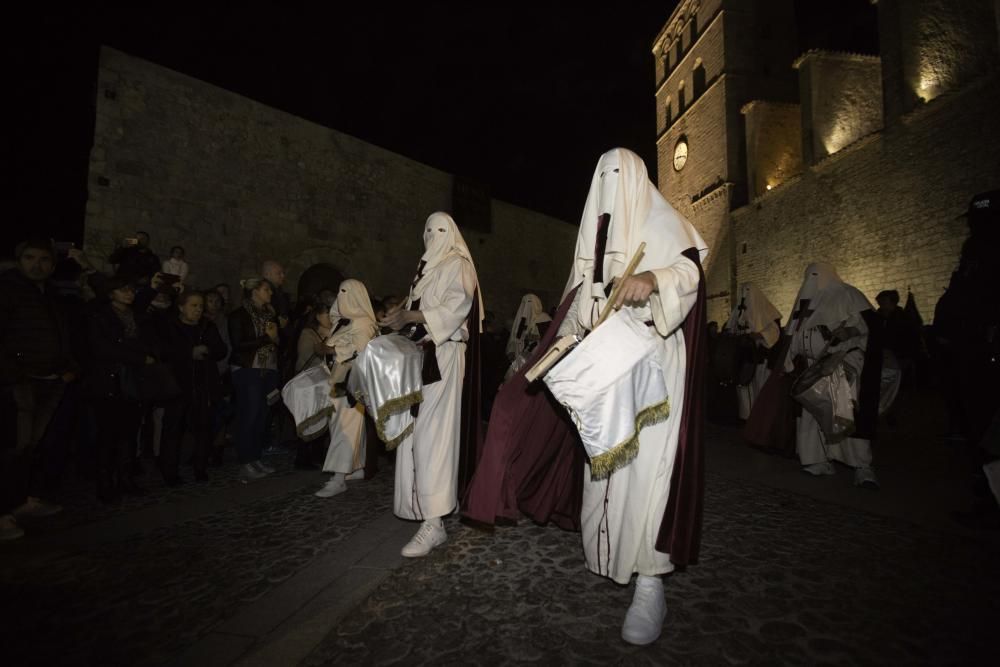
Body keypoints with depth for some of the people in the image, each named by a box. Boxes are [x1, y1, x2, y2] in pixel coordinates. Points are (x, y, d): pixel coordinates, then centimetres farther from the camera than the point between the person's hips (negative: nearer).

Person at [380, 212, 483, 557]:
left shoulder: (456, 264, -1)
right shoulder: (427, 266, 23)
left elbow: (459, 304, -15)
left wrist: (412, 316, -17)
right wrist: (405, 316, 3)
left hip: (442, 352, -8)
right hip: (422, 351, 8)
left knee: (430, 432, -14)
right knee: (418, 428, 7)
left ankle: (433, 522, -12)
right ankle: (436, 499, 21)